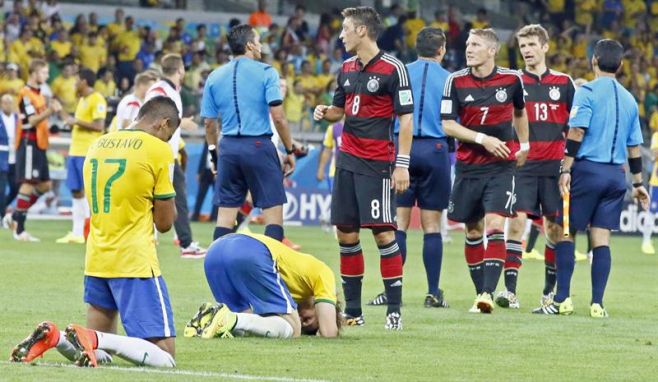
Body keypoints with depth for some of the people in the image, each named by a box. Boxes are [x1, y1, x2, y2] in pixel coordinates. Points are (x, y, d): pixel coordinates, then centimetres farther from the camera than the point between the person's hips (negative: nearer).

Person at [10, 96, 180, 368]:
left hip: (96, 261, 7)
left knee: (98, 354, 18)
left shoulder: (97, 144, 13)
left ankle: (54, 337, -10)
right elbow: (165, 222, -3)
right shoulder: (158, 150, -6)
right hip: (135, 263, -7)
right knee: (164, 359, -6)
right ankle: (94, 339, -26)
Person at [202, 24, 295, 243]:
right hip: (259, 146, -4)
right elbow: (278, 117, -9)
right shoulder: (266, 73, -3)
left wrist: (214, 155, 21)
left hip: (228, 147, 4)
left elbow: (209, 123, 11)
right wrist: (290, 151, -1)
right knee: (273, 211, 0)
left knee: (225, 215, 6)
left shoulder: (214, 77, 9)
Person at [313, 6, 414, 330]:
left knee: (383, 232, -9)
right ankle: (352, 311, 12)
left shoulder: (392, 69, -9)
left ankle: (394, 310, -5)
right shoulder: (347, 69, 12)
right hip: (348, 158, 7)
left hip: (377, 164, -7)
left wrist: (402, 164, -14)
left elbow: (406, 118, -9)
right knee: (346, 233, 6)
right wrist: (326, 112, 0)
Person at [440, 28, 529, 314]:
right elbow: (447, 125, -8)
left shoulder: (512, 79, -2)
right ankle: (480, 292, 18)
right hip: (468, 166, 2)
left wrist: (524, 145, 21)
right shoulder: (456, 82, -4)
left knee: (494, 225, -16)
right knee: (473, 230, 7)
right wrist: (483, 138, -18)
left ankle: (488, 293, -23)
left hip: (502, 165, -2)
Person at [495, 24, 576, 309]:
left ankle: (551, 290, 16)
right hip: (521, 165, -1)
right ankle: (510, 290, -13)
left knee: (555, 227, 4)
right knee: (516, 223, -11)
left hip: (553, 166, 1)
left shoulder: (563, 83, 8)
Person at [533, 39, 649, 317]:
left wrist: (566, 170, -12)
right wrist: (638, 183, 22)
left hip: (588, 169, -5)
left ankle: (562, 300, -2)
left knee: (566, 232, 3)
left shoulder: (587, 92, -5)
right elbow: (634, 146, 16)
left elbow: (577, 133, -13)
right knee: (601, 238, 4)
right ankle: (597, 303, -1)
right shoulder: (628, 99, 12)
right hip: (616, 174, 5)